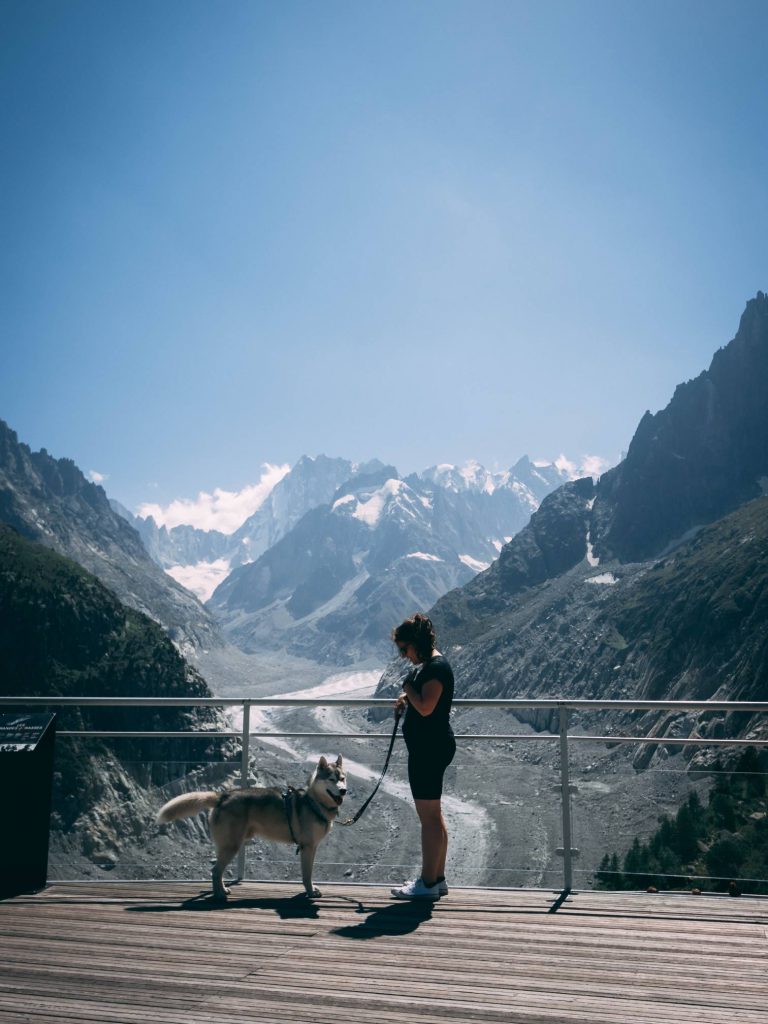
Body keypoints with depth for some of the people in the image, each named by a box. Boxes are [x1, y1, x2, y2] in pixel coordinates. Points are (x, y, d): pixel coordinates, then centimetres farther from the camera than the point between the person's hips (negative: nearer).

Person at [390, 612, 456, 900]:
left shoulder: (436, 667, -18)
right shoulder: (427, 665, 14)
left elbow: (425, 707, -26)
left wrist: (408, 688, -11)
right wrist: (405, 699, 8)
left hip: (430, 747, -11)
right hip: (429, 747, 11)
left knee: (429, 816, -3)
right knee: (433, 815, 16)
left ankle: (428, 883, 4)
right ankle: (437, 878, 24)